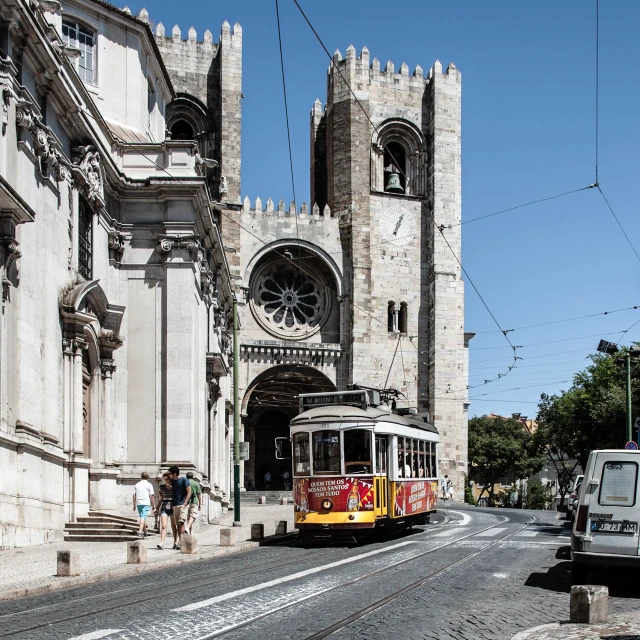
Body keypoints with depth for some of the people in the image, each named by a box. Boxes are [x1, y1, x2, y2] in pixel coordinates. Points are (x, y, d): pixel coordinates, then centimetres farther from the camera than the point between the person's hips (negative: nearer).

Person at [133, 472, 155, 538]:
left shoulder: (137, 485, 13)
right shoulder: (149, 485, 2)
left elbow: (134, 495, 10)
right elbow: (151, 496, -1)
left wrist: (134, 505, 15)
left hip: (138, 503, 4)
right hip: (146, 503, -4)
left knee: (143, 517, 17)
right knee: (143, 517, -11)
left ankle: (145, 533, 27)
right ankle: (140, 532, -25)